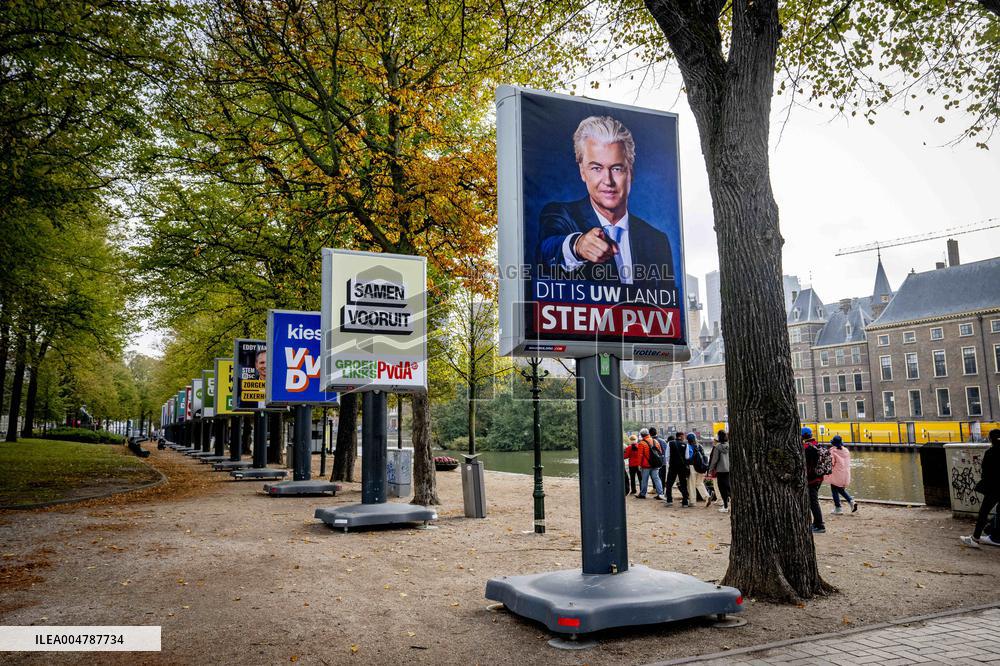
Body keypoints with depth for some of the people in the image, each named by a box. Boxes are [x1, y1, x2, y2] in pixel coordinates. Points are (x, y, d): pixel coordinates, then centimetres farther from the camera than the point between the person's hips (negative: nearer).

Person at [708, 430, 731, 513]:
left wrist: (711, 469, 5)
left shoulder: (717, 446, -11)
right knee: (729, 486, 15)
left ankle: (725, 507, 2)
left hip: (721, 470, -4)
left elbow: (714, 459, -6)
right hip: (730, 470, 4)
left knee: (723, 488, 2)